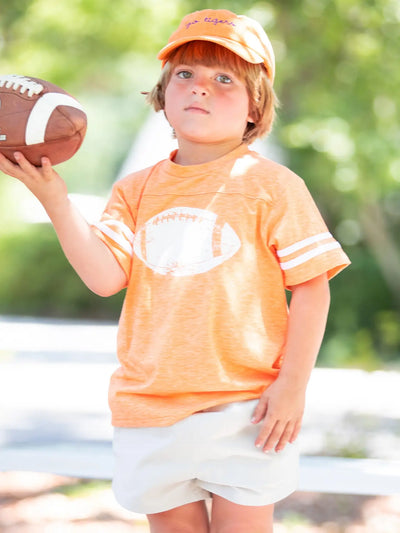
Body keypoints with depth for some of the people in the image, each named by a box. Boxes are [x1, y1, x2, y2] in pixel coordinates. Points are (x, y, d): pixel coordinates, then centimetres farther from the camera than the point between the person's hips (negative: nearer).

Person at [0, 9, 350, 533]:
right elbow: (104, 276, -6)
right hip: (150, 411, 4)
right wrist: (53, 195, -14)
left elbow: (311, 288, -6)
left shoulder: (270, 186, -4)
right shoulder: (137, 190, 8)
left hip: (245, 410, -4)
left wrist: (292, 385, -12)